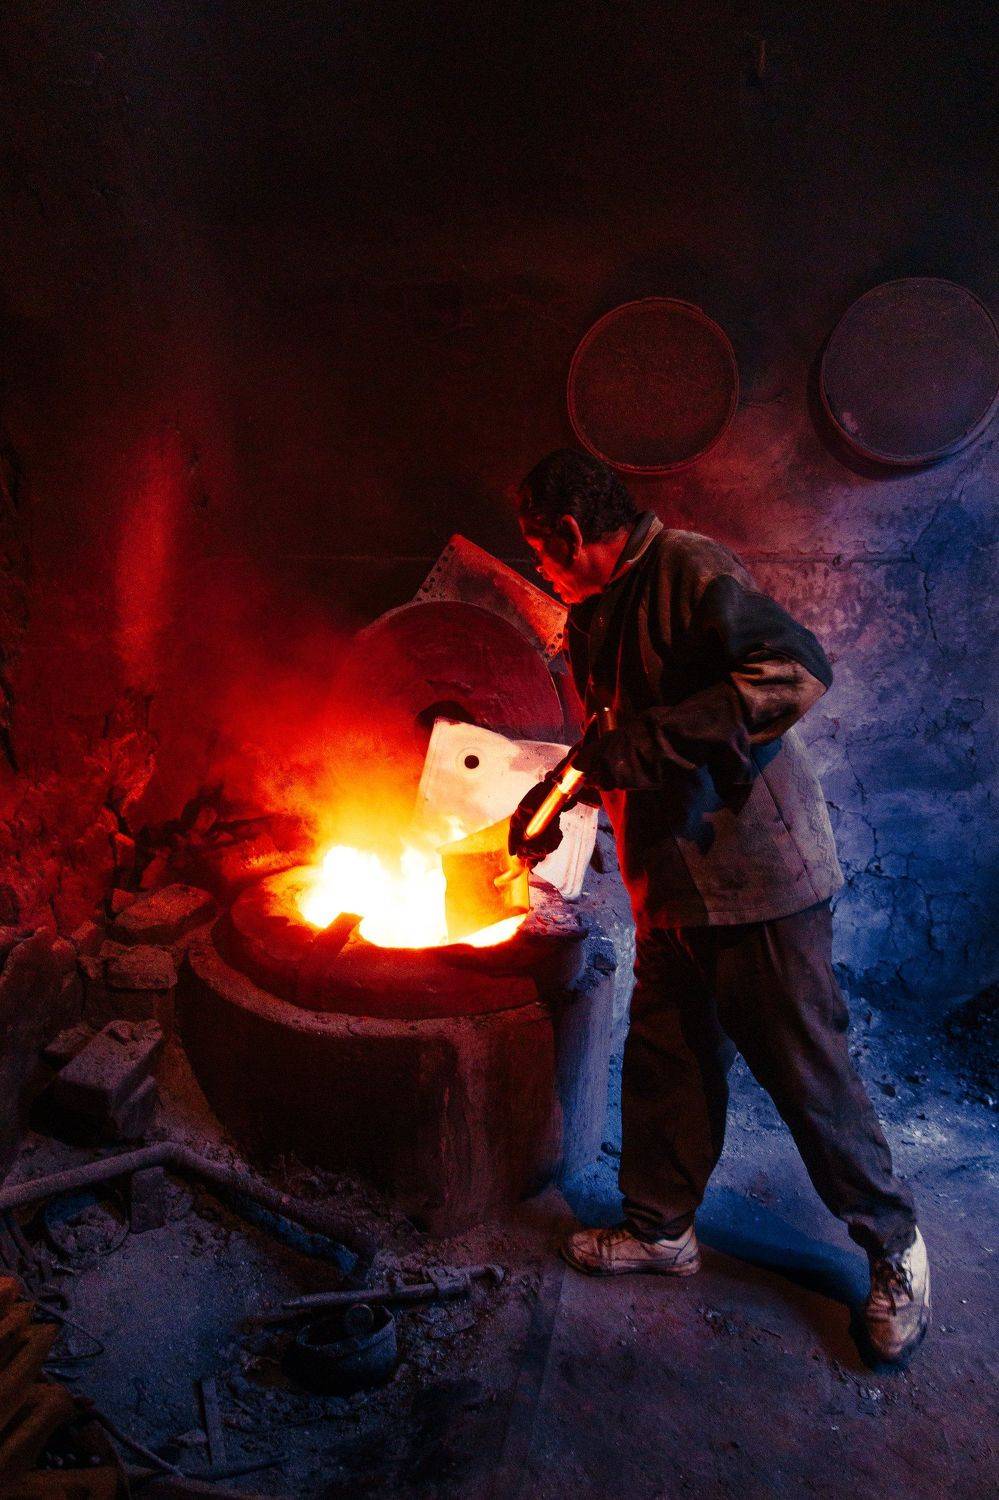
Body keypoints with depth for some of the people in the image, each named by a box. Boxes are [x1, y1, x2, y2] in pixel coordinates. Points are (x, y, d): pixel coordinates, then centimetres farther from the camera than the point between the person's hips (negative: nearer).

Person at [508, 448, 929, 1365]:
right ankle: (661, 1228, 34)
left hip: (756, 875, -8)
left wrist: (654, 739, -29)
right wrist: (556, 793, 20)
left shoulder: (691, 571, -14)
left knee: (805, 1069, 3)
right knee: (664, 1062, 15)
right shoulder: (598, 615, 15)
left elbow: (798, 669, -29)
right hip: (672, 886, 8)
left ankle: (894, 1248, 24)